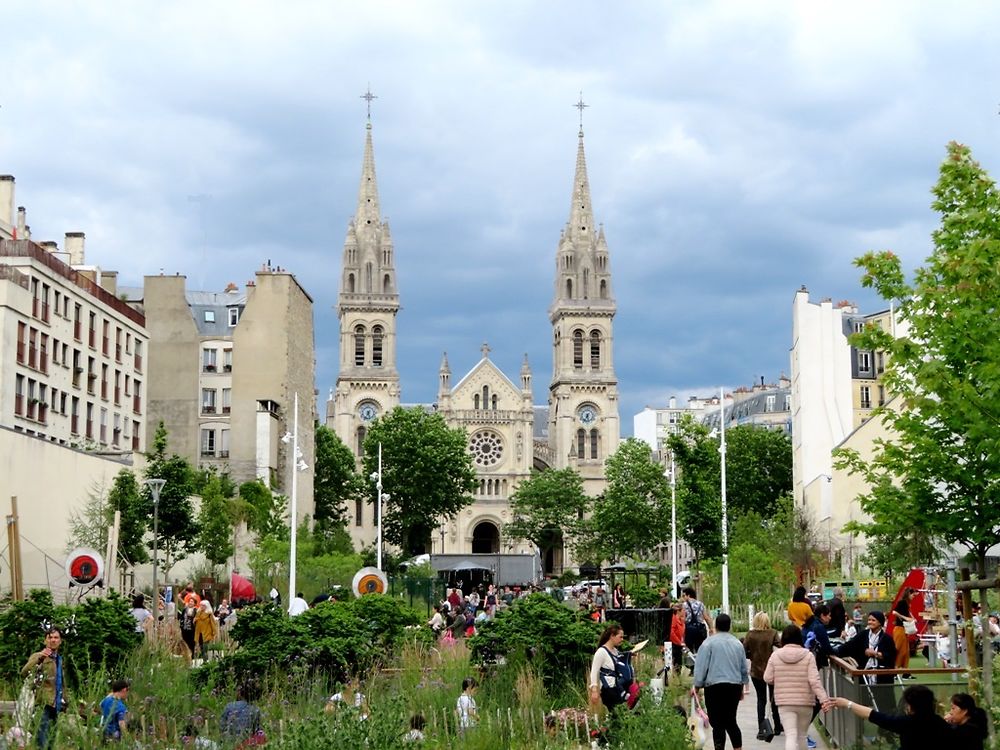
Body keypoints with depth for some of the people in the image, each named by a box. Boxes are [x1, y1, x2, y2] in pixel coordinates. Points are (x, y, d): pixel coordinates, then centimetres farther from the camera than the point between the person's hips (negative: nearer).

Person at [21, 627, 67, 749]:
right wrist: (39, 658, -31)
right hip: (42, 704, -7)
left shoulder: (60, 660, 20)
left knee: (51, 740, 9)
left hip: (55, 706, 7)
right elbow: (24, 673, -19)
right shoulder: (38, 656, 0)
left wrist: (64, 702, 20)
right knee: (42, 740, -15)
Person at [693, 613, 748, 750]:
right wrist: (741, 689, 29)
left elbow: (700, 667, -8)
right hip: (735, 686, 5)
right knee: (731, 721, 15)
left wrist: (697, 686, 0)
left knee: (717, 723, -3)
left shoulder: (709, 643, -5)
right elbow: (744, 669, 19)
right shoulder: (738, 644, 12)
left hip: (715, 686, -5)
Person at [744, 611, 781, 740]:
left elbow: (744, 651, -9)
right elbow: (781, 645, -23)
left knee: (761, 700, 10)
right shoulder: (772, 633, -11)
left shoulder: (750, 635, -7)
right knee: (774, 699, 17)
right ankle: (777, 727, 27)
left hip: (756, 671, 1)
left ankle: (761, 729, 0)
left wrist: (753, 656, 7)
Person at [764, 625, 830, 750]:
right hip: (805, 702, 0)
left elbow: (768, 679, 1)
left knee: (791, 735, -5)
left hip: (784, 702, 0)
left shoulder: (775, 655, -2)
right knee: (801, 735, 17)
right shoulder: (808, 656, -6)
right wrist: (824, 699, -13)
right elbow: (814, 681, -13)